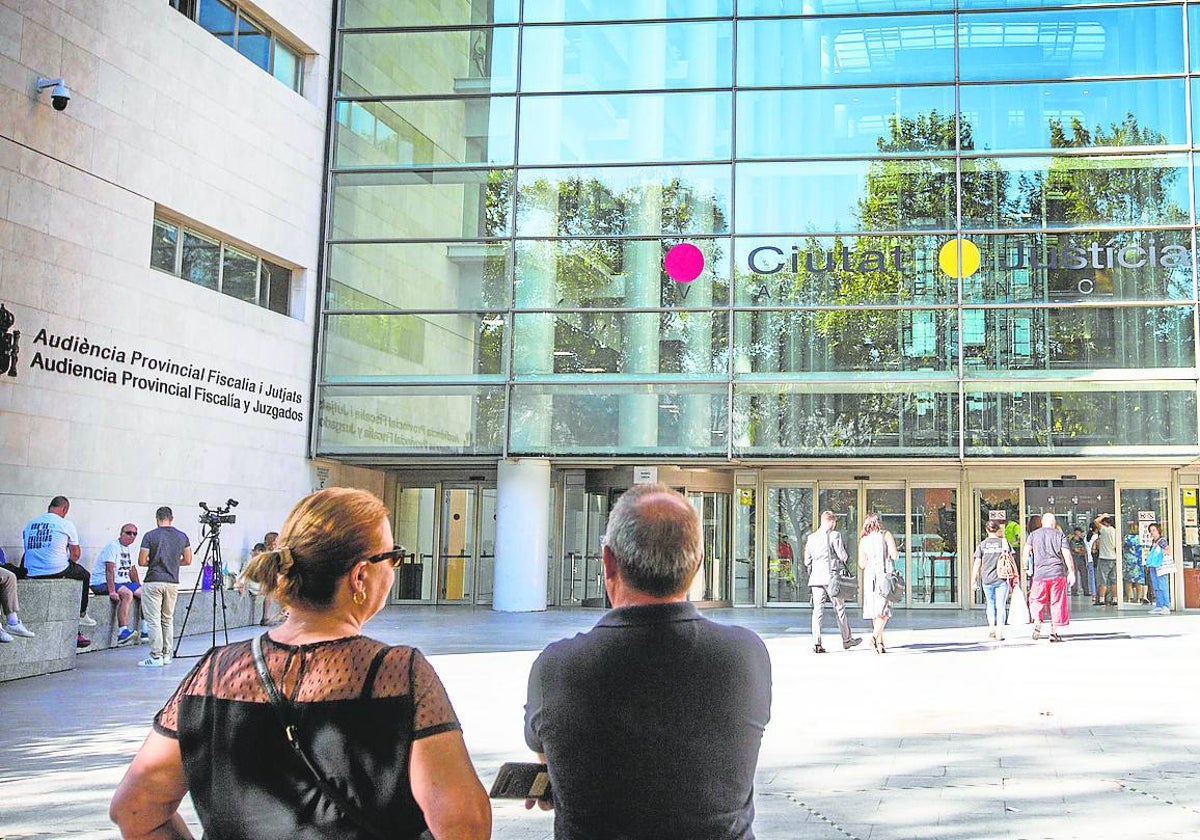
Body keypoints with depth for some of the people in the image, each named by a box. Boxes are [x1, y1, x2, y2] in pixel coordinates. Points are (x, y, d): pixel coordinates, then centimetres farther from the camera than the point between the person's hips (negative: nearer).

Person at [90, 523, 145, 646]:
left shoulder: (128, 549, 16)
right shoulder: (113, 546, -13)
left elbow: (132, 570, 22)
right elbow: (110, 570, -23)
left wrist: (139, 588, 14)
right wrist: (112, 591, -31)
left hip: (123, 582, 9)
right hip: (102, 583, -9)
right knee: (127, 593, -33)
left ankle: (146, 631, -4)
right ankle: (122, 633, -38)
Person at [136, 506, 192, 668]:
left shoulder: (150, 536, -6)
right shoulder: (182, 536, 4)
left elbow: (142, 562, -7)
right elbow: (187, 561, 8)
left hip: (153, 582, -4)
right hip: (173, 582, 4)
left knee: (153, 621, -2)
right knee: (168, 620, 15)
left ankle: (156, 656, -4)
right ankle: (166, 655, 16)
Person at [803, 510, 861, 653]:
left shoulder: (811, 537, 8)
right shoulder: (835, 535, -7)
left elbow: (807, 561, 12)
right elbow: (843, 557, -9)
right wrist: (846, 556, 13)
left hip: (816, 578, 4)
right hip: (832, 577, -4)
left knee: (818, 609, 1)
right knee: (839, 609, 9)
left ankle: (816, 643, -6)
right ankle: (846, 639, 22)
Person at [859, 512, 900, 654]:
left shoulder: (863, 540, 8)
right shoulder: (886, 535, 0)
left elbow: (862, 564, 5)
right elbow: (894, 555, -9)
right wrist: (897, 553, 13)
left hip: (870, 576, 3)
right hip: (885, 574, -3)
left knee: (875, 610, 9)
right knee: (884, 610, -5)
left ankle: (880, 643, 10)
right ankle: (875, 636, -25)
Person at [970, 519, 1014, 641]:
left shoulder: (982, 544, 1)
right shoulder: (1004, 542, 0)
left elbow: (977, 564, 1)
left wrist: (973, 581, 7)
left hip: (987, 580, 1)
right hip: (1002, 579, -1)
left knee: (991, 604, 18)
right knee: (1001, 605, 2)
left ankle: (991, 629, 15)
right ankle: (999, 632, -4)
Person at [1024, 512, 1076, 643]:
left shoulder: (1034, 535, 7)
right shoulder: (1060, 535, 3)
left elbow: (1026, 551, -2)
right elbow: (1067, 554, -4)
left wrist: (1026, 565, 11)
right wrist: (1071, 573, -1)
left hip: (1040, 574, 1)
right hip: (1058, 573, -1)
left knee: (1037, 601, 13)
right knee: (1056, 603, 6)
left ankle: (1037, 622, -10)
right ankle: (1053, 632, 6)